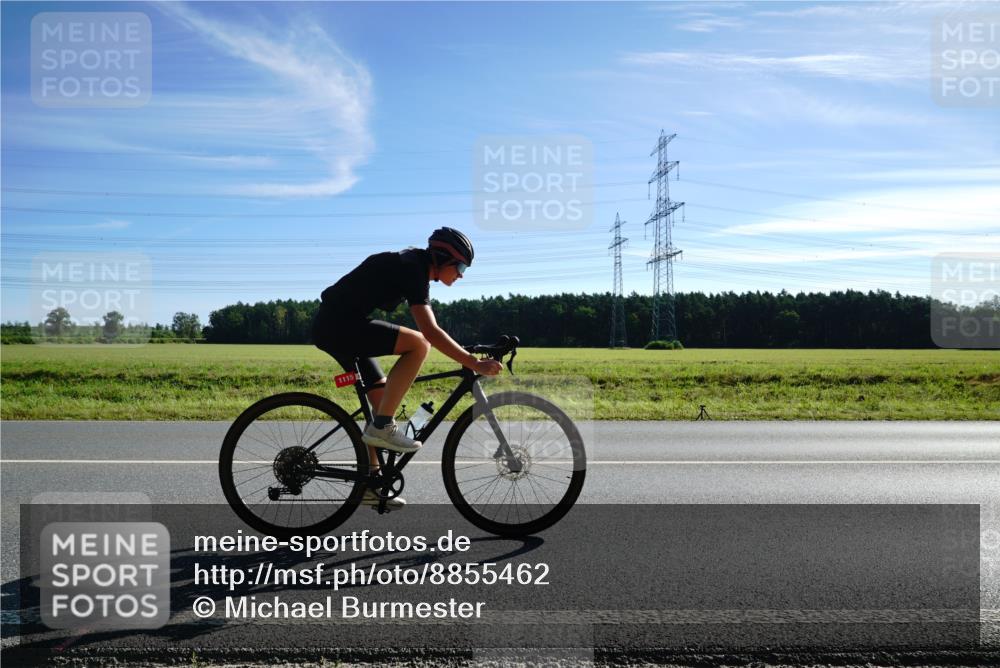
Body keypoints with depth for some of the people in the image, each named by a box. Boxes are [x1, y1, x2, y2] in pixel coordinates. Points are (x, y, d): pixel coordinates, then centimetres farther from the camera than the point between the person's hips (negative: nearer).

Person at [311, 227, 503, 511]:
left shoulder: (413, 266, 14)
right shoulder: (412, 269, -16)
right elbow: (430, 332, -27)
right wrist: (475, 364, -27)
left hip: (331, 327, 10)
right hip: (339, 325, -10)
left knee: (381, 399, 10)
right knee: (418, 344, -22)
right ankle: (382, 427, -14)